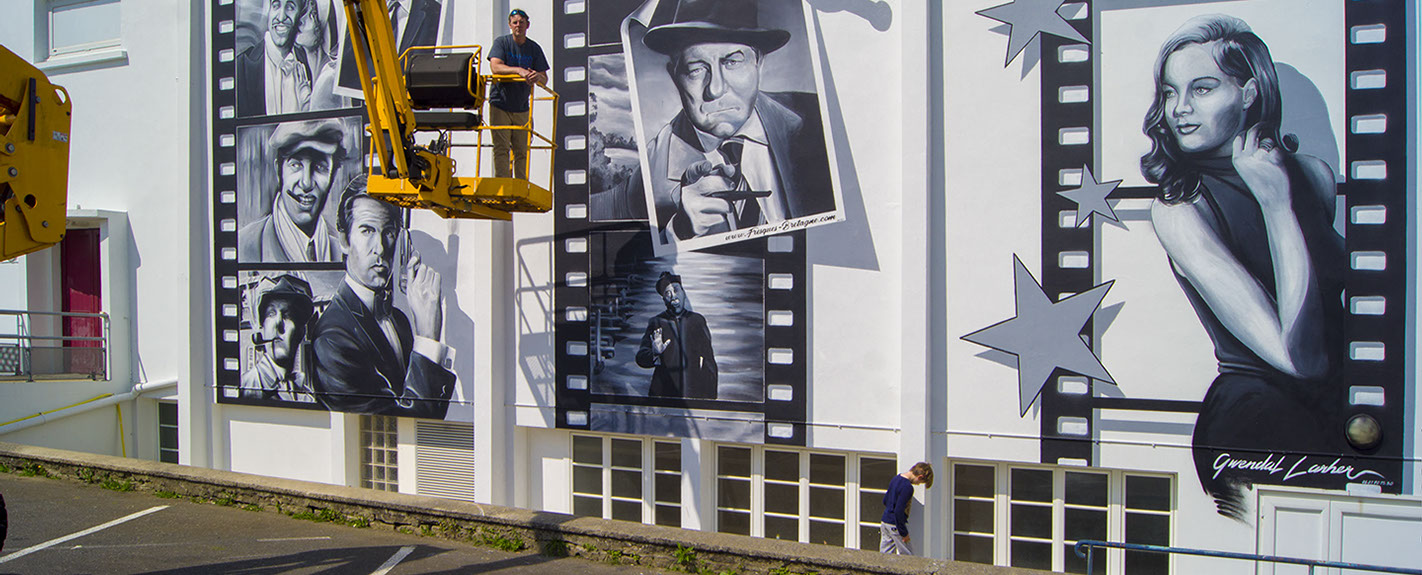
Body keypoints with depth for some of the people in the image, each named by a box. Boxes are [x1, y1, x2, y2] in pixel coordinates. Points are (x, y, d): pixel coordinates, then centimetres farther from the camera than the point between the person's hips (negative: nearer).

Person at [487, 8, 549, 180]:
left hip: (521, 107, 2)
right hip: (500, 103, -2)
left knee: (522, 151, 1)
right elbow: (495, 67, -18)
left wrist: (538, 77, -26)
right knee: (501, 148, -8)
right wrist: (519, 70, -34)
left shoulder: (534, 48, 6)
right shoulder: (501, 42, -1)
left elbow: (544, 80, -1)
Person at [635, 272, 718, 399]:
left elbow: (709, 362, 11)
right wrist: (654, 354, -24)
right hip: (664, 393, -1)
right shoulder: (656, 323, 6)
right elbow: (641, 357, -1)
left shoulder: (697, 320, 10)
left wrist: (710, 397, 6)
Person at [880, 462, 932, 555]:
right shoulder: (907, 487, -21)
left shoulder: (896, 478, 8)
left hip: (884, 522, 9)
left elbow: (885, 501, 18)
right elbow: (899, 511, -24)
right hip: (895, 525, -9)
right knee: (907, 556, 1)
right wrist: (904, 533, -17)